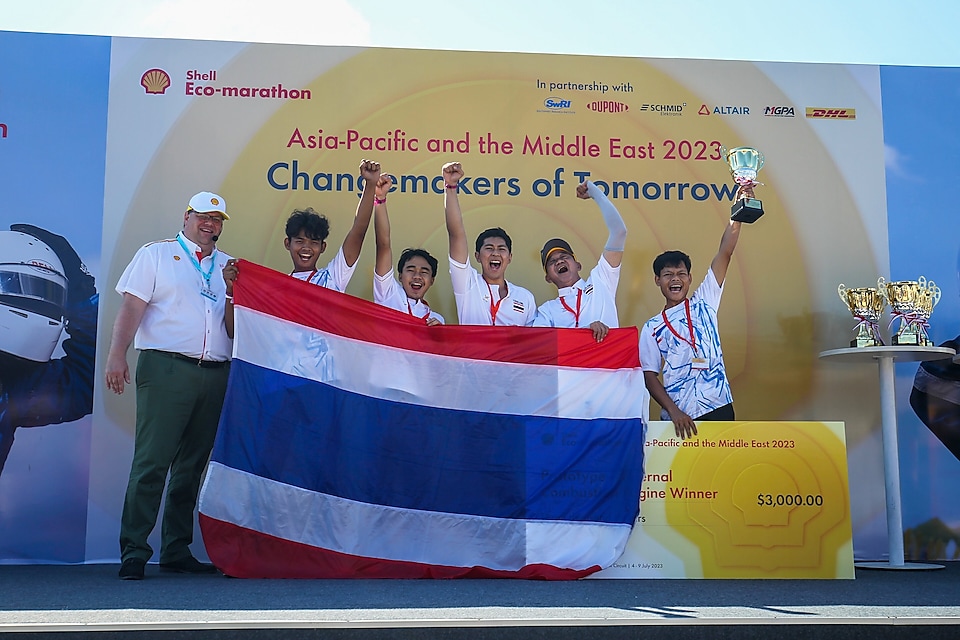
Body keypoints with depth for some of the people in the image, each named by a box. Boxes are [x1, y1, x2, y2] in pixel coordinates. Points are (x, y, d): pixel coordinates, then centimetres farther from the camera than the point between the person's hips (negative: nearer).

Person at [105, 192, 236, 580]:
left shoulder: (229, 267, 19)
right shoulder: (156, 255, 10)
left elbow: (233, 329, 13)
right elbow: (132, 307, 0)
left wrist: (232, 289, -3)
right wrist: (117, 355, -11)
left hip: (216, 374, 5)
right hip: (166, 369, -4)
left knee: (193, 465, 7)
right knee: (152, 462, -9)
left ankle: (176, 551, 15)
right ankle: (133, 554, -5)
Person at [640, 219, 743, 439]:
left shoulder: (703, 303, 10)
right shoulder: (651, 329, 8)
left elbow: (725, 254, 2)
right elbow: (650, 376, 2)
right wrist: (674, 411, -11)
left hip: (718, 407, 0)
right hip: (677, 416, 0)